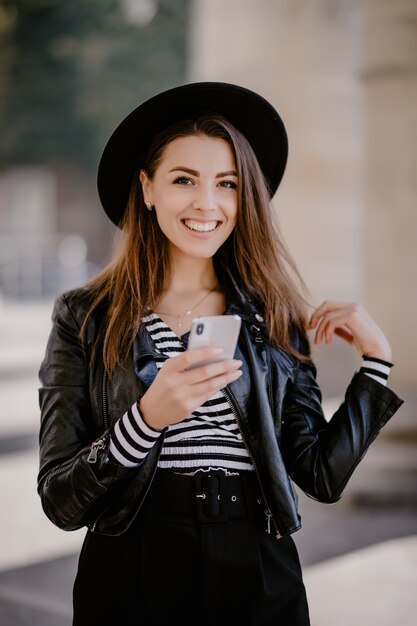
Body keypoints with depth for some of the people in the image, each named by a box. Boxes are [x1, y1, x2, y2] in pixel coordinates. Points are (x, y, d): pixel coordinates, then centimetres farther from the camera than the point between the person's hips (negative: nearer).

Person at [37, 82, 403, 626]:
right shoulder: (86, 317, -4)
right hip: (133, 580, -2)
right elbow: (60, 501, -10)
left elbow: (322, 476, -1)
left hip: (260, 581, 2)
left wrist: (376, 357, -3)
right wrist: (148, 418, -25)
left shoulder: (274, 318, 2)